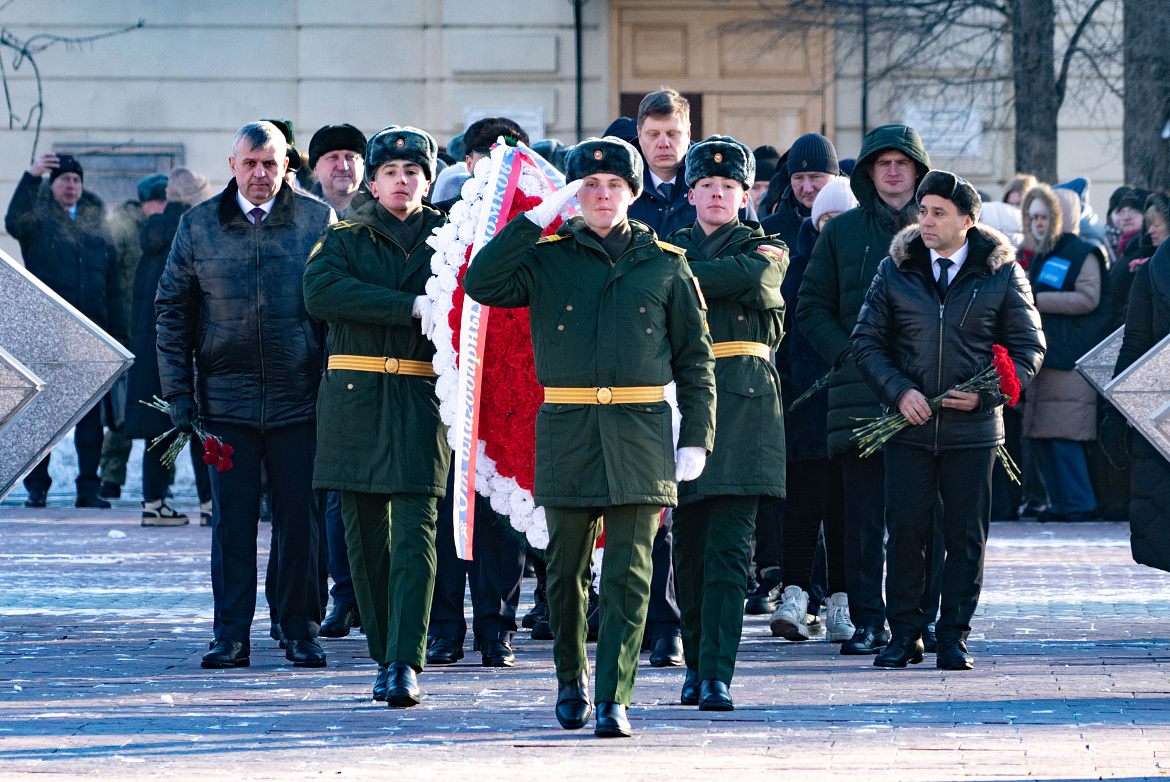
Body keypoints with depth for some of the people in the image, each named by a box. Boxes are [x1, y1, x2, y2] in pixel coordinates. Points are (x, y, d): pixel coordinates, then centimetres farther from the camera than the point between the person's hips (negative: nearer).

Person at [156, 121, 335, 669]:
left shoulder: (318, 221, 3)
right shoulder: (198, 226, 4)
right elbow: (172, 310, 8)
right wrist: (177, 391, 2)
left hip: (299, 398, 0)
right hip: (226, 398, 0)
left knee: (299, 517, 2)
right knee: (232, 519, 1)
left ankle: (301, 631, 12)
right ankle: (231, 636, 5)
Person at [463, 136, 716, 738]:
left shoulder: (664, 264, 8)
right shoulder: (547, 258, 7)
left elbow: (695, 357, 10)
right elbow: (481, 285, -10)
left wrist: (696, 438, 3)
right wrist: (539, 216, -9)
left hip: (640, 434, 0)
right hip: (566, 432, 0)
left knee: (629, 574, -6)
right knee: (566, 569, 8)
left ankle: (613, 699, -6)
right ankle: (570, 677, 29)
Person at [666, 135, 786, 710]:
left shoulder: (765, 251, 9)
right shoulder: (670, 246, 17)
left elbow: (745, 276, -14)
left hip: (742, 403, -3)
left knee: (728, 547, -9)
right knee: (687, 544, 4)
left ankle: (717, 676, -13)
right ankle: (695, 664, 18)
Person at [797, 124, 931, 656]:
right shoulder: (841, 233, 11)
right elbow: (811, 307, 11)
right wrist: (846, 355, -3)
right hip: (859, 389, 0)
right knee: (862, 514, -2)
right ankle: (867, 620, 1)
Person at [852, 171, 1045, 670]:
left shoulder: (1002, 274, 1)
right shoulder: (895, 270, 5)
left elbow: (1029, 347, 5)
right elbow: (867, 342, 7)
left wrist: (986, 394, -10)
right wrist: (899, 391, -9)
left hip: (973, 429, -1)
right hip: (909, 425, 1)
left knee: (966, 536, 2)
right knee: (906, 530, 0)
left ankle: (954, 638, 11)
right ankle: (904, 635, 9)